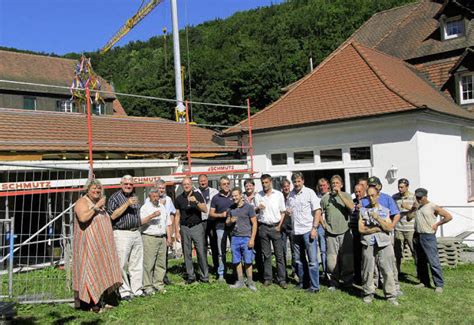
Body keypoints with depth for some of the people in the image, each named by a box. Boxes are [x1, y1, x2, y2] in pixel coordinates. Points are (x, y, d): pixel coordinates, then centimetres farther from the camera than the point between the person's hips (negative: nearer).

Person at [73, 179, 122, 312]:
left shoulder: (99, 203, 17)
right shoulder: (82, 202, -10)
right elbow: (83, 218, -29)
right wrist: (96, 206, -27)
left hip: (100, 245, 9)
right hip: (88, 245, -9)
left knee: (101, 271, 10)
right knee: (89, 271, -8)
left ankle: (100, 301, 18)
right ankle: (89, 303, -4)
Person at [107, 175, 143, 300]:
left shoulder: (134, 197, 19)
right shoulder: (115, 197, -2)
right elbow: (112, 216, -13)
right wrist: (127, 204, -17)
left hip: (136, 233, 6)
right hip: (122, 234, -6)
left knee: (137, 264, 9)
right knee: (122, 264, -4)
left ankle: (137, 289, 17)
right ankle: (125, 292, 5)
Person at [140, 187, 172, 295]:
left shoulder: (163, 207, 18)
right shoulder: (145, 207, 1)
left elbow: (167, 223, 22)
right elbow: (141, 222, -14)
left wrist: (169, 237, 16)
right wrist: (152, 216, -24)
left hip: (162, 238, 6)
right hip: (149, 238, -6)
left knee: (161, 263, 6)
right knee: (149, 263, -7)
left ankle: (158, 284, 14)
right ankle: (147, 286, -1)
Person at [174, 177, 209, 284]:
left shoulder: (197, 195, 3)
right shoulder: (179, 198, 7)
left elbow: (205, 210, -6)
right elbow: (177, 216, 9)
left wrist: (196, 202, -21)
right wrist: (177, 232, 4)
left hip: (197, 227, -2)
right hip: (184, 228, 2)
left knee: (201, 252, -5)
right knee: (187, 253, 5)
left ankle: (204, 276, 2)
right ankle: (190, 276, 15)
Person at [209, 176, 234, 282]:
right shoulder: (216, 198, 6)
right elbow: (211, 214, 7)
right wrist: (222, 215, -10)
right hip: (220, 226, -1)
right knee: (220, 252, 1)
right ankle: (221, 274, 10)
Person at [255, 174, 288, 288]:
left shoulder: (278, 194, 1)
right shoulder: (258, 196, 5)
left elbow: (282, 212, 5)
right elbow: (255, 212, 11)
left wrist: (279, 226, -5)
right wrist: (258, 208, -12)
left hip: (275, 226, -1)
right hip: (263, 227, 1)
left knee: (279, 254, 0)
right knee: (266, 254, 7)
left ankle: (282, 279, 7)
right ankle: (268, 278, 16)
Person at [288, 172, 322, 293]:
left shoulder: (309, 192, -5)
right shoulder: (291, 195, 11)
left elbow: (317, 211, -8)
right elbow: (289, 211, 21)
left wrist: (314, 228, -15)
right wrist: (287, 212, -3)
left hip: (308, 231, -6)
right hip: (296, 232, 6)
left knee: (312, 260, -2)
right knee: (299, 260, 13)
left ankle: (314, 286, 5)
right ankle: (302, 282, 26)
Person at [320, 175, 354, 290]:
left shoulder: (346, 195, 2)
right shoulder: (325, 197, 5)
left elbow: (351, 207, -16)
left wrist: (340, 194, -16)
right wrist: (324, 224, 4)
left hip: (345, 232, -1)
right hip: (331, 233, 1)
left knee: (346, 259, 4)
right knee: (332, 259, 3)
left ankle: (348, 281, 20)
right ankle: (333, 283, 16)